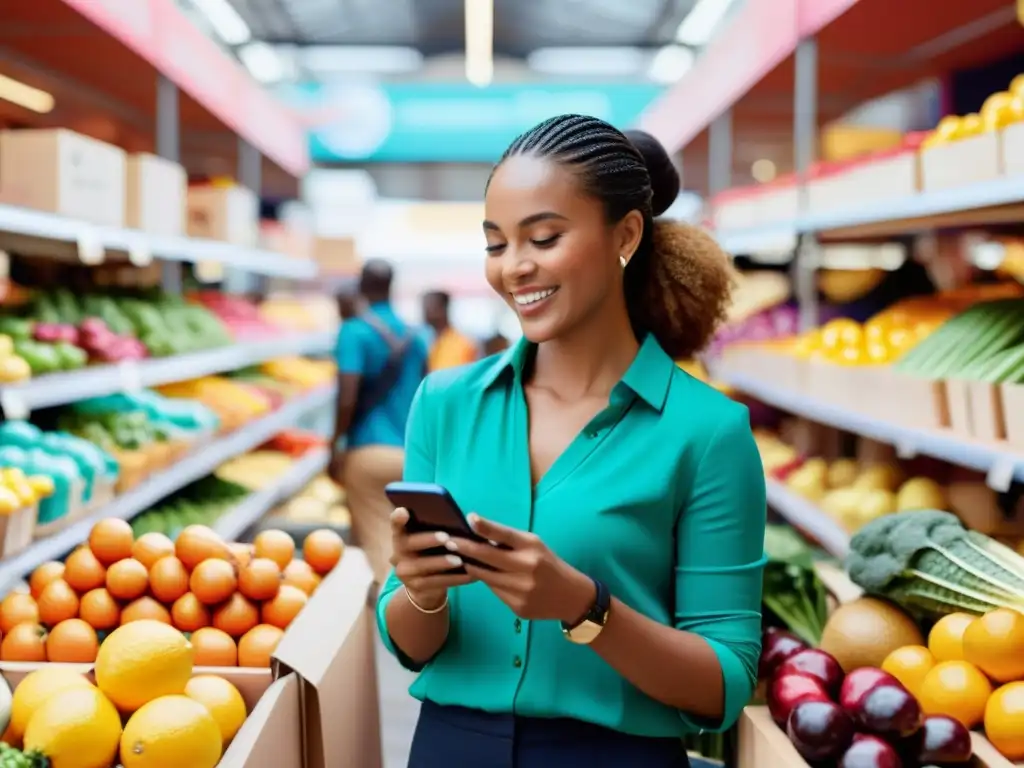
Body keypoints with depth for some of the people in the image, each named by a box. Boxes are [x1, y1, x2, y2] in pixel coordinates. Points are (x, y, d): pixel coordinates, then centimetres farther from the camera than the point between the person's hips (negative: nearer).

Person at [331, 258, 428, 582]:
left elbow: (347, 399, -15)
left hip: (369, 451, -5)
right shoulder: (414, 337, 10)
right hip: (409, 453, 5)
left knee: (375, 542, -4)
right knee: (401, 544, 15)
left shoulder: (355, 331, -7)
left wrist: (335, 447, -4)